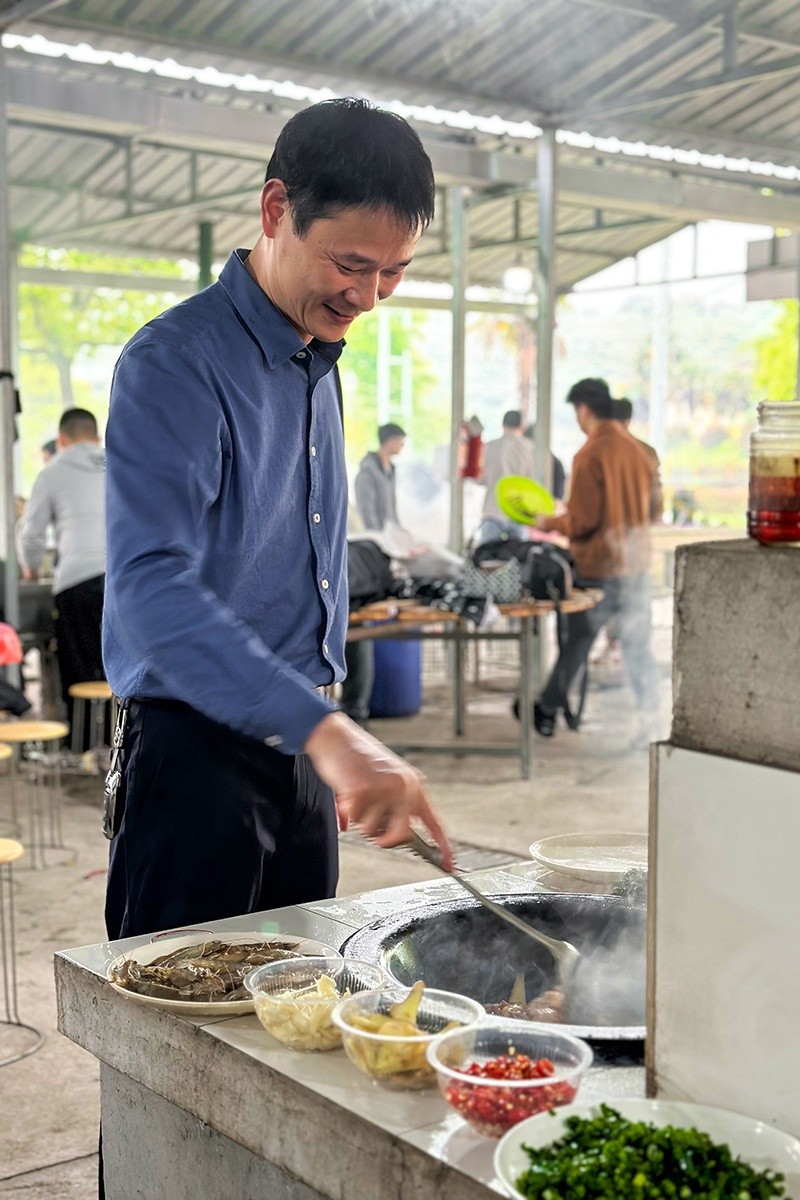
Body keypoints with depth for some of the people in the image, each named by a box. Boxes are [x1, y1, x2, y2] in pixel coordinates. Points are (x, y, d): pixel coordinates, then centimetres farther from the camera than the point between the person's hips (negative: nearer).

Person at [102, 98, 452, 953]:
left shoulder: (319, 366, 12)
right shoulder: (175, 366, -17)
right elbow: (151, 590, -31)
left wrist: (335, 738, 18)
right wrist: (323, 729, -40)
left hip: (302, 750, 8)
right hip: (194, 751, -8)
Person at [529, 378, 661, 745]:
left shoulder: (590, 455, -14)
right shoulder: (635, 449, 6)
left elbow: (583, 521, -16)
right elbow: (650, 509, 15)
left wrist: (549, 523, 0)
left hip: (599, 567, -5)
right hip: (637, 561, 6)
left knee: (577, 641, 7)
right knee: (638, 646, 8)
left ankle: (547, 712, 22)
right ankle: (649, 718, 8)